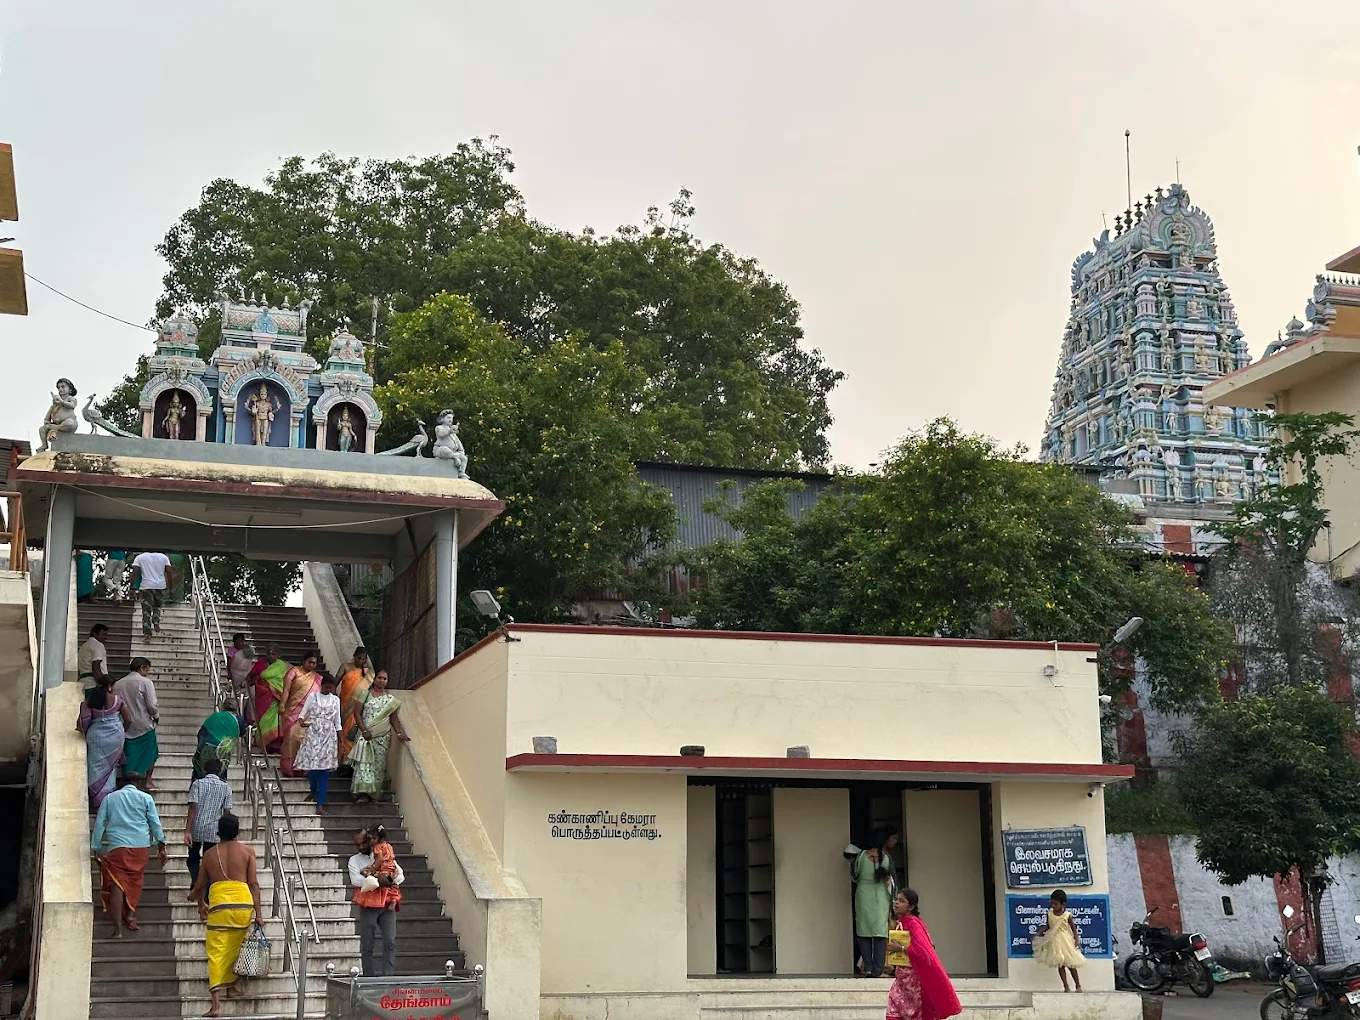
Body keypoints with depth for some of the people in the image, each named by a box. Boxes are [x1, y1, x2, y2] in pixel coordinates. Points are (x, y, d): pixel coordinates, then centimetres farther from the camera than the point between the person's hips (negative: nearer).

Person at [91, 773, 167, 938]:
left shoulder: (110, 798, 12)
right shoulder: (145, 798, 8)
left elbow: (99, 824, 9)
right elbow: (155, 823, 7)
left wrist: (96, 848, 13)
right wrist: (161, 846, 13)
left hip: (116, 846, -1)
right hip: (140, 846, 1)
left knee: (116, 886, -2)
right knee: (135, 882, 21)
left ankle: (118, 928, -9)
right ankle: (131, 914, 14)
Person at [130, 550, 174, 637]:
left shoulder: (139, 557, 6)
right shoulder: (163, 557, 10)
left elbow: (135, 572, -4)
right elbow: (169, 572, 3)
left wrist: (132, 588, -3)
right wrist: (170, 586, 10)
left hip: (146, 587, -2)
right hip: (160, 586, 2)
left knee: (146, 610, 4)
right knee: (157, 606, 22)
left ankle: (147, 632, -2)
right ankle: (156, 621, -2)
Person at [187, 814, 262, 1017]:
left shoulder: (209, 854, 13)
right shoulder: (247, 850, 8)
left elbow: (200, 885, 23)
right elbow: (253, 883, 2)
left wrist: (200, 904, 43)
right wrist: (258, 912, 4)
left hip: (219, 904, 0)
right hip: (243, 903, 0)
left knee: (216, 953, -1)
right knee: (233, 949, 22)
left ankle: (216, 1003, -11)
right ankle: (230, 987, 33)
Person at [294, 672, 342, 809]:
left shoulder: (335, 700, 9)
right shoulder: (312, 696, 3)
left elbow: (337, 722, 11)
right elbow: (303, 713, 1)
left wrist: (340, 740, 7)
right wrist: (301, 721, -22)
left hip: (329, 736, 1)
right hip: (313, 734, -1)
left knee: (325, 770, -4)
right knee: (313, 766, -5)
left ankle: (320, 804, -4)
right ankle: (313, 791, 27)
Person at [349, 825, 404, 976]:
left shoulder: (385, 855, 15)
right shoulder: (354, 860, 10)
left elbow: (400, 875, 7)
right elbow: (355, 880, -10)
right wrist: (379, 880, -19)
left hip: (387, 904, 1)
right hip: (368, 905, -1)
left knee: (390, 941, -6)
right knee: (367, 944, 0)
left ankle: (388, 974, -6)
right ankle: (368, 976, 5)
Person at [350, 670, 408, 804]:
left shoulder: (390, 699, 9)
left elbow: (393, 718, 8)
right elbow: (358, 714, -1)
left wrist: (399, 733, -7)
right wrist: (364, 731, -13)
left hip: (383, 736, 2)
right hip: (366, 735, -2)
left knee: (379, 764, -1)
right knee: (364, 762, -11)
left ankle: (371, 793, 3)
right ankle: (363, 792, -14)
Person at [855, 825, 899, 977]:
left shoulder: (862, 855, -4)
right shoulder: (887, 858, -9)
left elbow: (855, 877, 5)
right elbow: (892, 883, -8)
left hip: (863, 896, 2)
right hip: (881, 897, -2)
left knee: (864, 932, 9)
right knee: (880, 933, 3)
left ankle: (868, 968, 3)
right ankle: (877, 970, -2)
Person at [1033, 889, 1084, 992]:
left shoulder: (1067, 915, -10)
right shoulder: (1050, 914, -1)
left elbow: (1074, 928, -4)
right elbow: (1048, 926, 11)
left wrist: (1077, 940, -13)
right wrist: (1039, 933, 1)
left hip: (1066, 941, -3)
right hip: (1055, 942, 3)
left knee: (1071, 965, 2)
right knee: (1060, 965, 4)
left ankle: (1078, 986, 14)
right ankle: (1066, 986, 11)